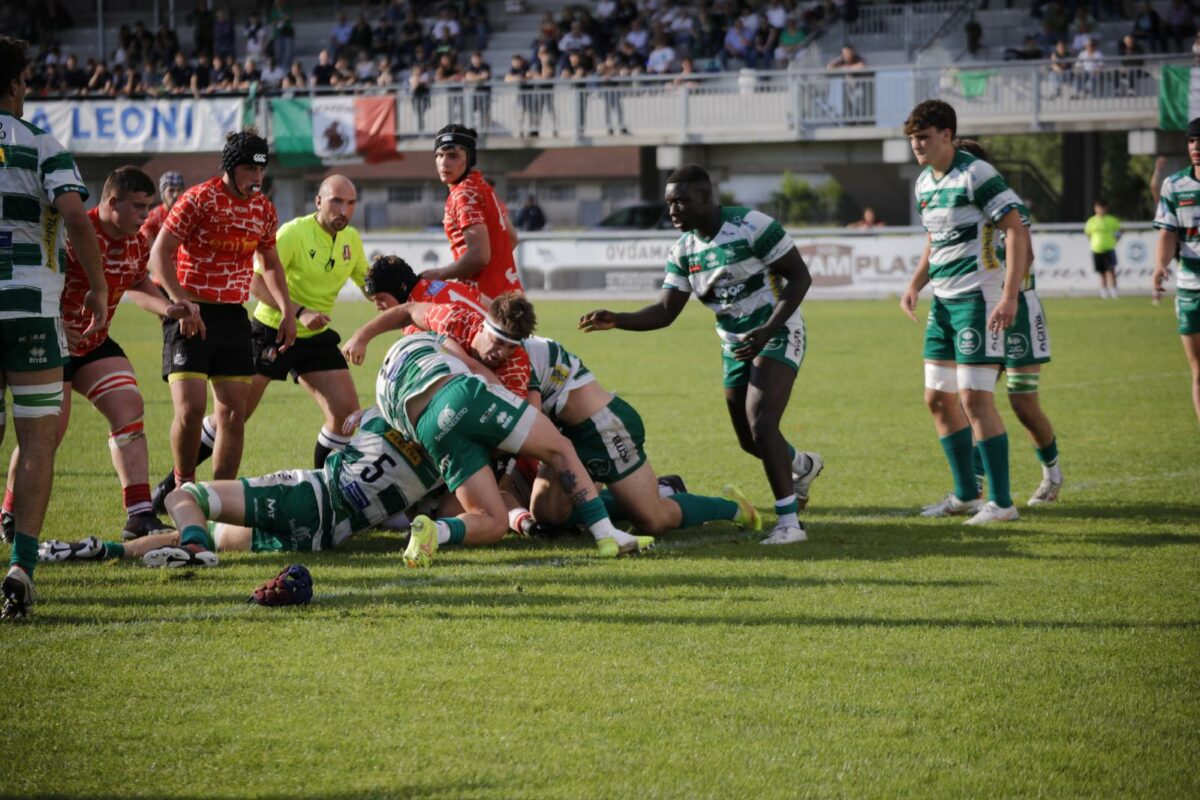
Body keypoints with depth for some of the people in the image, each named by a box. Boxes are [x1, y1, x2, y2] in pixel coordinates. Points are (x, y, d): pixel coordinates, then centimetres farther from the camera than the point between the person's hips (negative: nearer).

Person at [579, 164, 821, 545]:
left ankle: (789, 522, -17)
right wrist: (615, 320, -17)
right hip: (734, 347, 7)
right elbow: (665, 311, -1)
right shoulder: (683, 250, 0)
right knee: (749, 440, 12)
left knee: (760, 426, -23)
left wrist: (767, 331, -25)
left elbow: (800, 277, -16)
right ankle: (802, 465, 45)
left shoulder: (752, 226, -19)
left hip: (778, 335, -7)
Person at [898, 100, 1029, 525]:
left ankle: (1001, 502, -6)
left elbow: (1016, 231, -17)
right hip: (943, 300, 9)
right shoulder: (924, 182, 13)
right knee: (938, 398, 10)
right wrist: (915, 285, 14)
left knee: (975, 398, -12)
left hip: (977, 297, -9)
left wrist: (1010, 295, -24)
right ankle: (966, 495, 22)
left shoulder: (976, 174, -14)